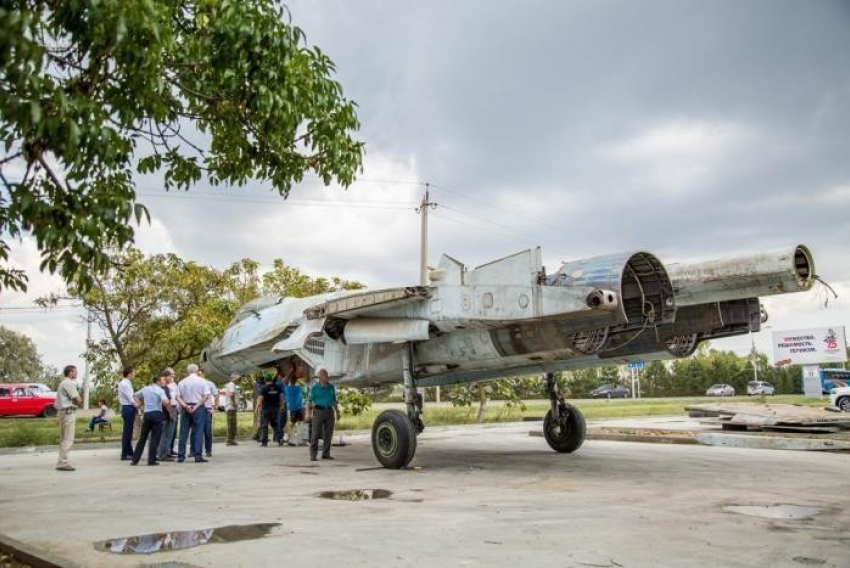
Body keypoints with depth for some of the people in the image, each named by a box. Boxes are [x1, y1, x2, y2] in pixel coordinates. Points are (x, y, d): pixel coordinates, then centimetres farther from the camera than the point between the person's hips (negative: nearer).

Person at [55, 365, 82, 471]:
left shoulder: (64, 383, 20)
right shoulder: (69, 383, -13)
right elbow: (78, 400, -16)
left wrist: (77, 399, 3)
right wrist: (80, 399, 4)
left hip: (63, 411, 11)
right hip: (68, 412, -11)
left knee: (64, 438, 15)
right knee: (68, 439, -11)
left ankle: (62, 462, 20)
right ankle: (62, 463, -12)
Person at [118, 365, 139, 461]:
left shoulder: (127, 383, 13)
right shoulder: (124, 384, -15)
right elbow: (129, 398, -16)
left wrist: (135, 405, 5)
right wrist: (137, 406, -5)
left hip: (130, 408, 10)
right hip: (128, 408, -10)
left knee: (129, 431, 14)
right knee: (127, 432, -5)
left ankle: (129, 453, 21)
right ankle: (125, 454, 0)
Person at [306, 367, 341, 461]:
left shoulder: (331, 387, 10)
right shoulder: (314, 388, -2)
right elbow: (309, 401, -4)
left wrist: (337, 412, 14)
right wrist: (308, 413, -14)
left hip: (329, 411, 4)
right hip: (318, 411, -4)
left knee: (328, 434, 5)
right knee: (315, 433, -5)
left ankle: (326, 454, 14)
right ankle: (313, 455, -1)